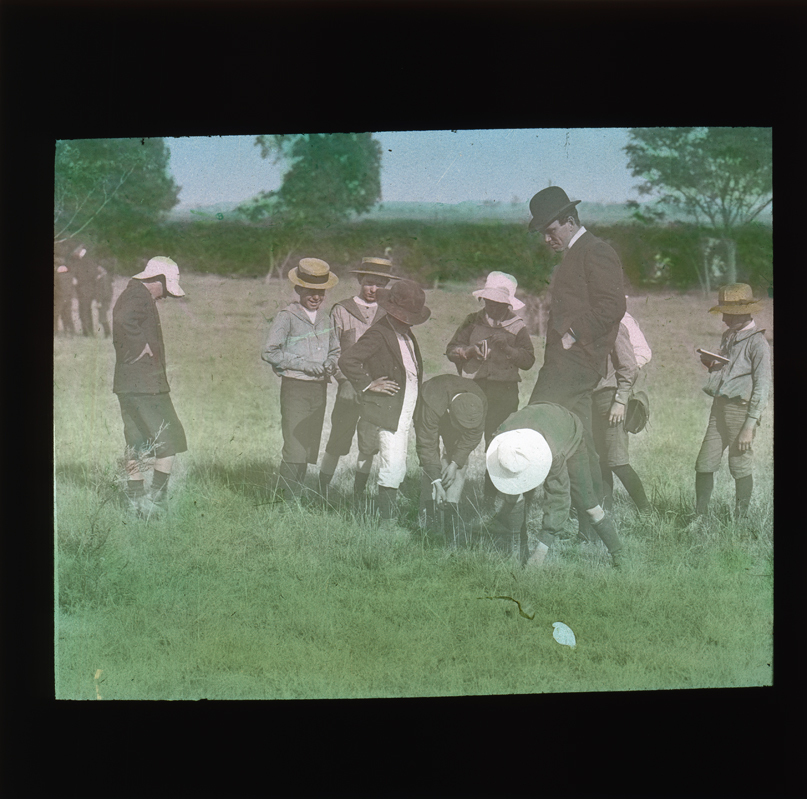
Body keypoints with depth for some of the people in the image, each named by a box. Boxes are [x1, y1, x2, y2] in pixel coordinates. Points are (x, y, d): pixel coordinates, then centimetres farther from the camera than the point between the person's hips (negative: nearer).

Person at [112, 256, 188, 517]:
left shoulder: (130, 295, 19)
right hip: (146, 384, -10)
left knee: (137, 442, 12)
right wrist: (142, 346, -23)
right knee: (169, 439, -5)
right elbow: (124, 320, -33)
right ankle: (157, 500, -4)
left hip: (127, 383, 10)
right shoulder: (140, 296, -13)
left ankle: (136, 500, 17)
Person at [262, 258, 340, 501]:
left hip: (319, 388, 6)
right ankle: (289, 501, -5)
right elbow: (269, 352, -11)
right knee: (294, 448, -10)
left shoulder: (324, 317, 13)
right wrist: (304, 364, -16)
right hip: (295, 388, -6)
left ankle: (298, 497, 18)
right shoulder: (287, 317, -7)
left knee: (309, 448, 10)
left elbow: (334, 349, 24)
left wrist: (331, 364, 0)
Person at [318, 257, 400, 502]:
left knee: (369, 446, 4)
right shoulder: (341, 310, 3)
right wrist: (344, 381, -11)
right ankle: (321, 493, 12)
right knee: (338, 443, -3)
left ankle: (358, 496, 17)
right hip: (349, 387, -3)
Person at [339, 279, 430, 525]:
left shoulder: (406, 332, 12)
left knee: (398, 470, 13)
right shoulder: (379, 334, -16)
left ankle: (389, 512, 22)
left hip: (406, 413, 9)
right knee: (392, 468, -11)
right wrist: (368, 384, -18)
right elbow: (347, 360, -25)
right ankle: (387, 521, -5)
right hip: (388, 411, -9)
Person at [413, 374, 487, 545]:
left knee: (460, 467, -12)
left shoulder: (480, 402, -34)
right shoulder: (431, 404, -44)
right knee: (432, 468, -18)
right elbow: (426, 445, -34)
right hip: (432, 420, -2)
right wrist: (436, 482, -33)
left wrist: (455, 463, -24)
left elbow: (472, 436, -17)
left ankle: (450, 516, -13)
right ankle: (427, 511, -9)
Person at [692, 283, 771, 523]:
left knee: (740, 466, 0)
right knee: (705, 463, 3)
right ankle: (699, 518, 10)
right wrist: (711, 365, 4)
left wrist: (749, 426, -17)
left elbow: (762, 388, -13)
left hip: (741, 409, -7)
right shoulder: (728, 337, 15)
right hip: (719, 407, 7)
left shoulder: (757, 343, -10)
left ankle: (740, 519, 12)